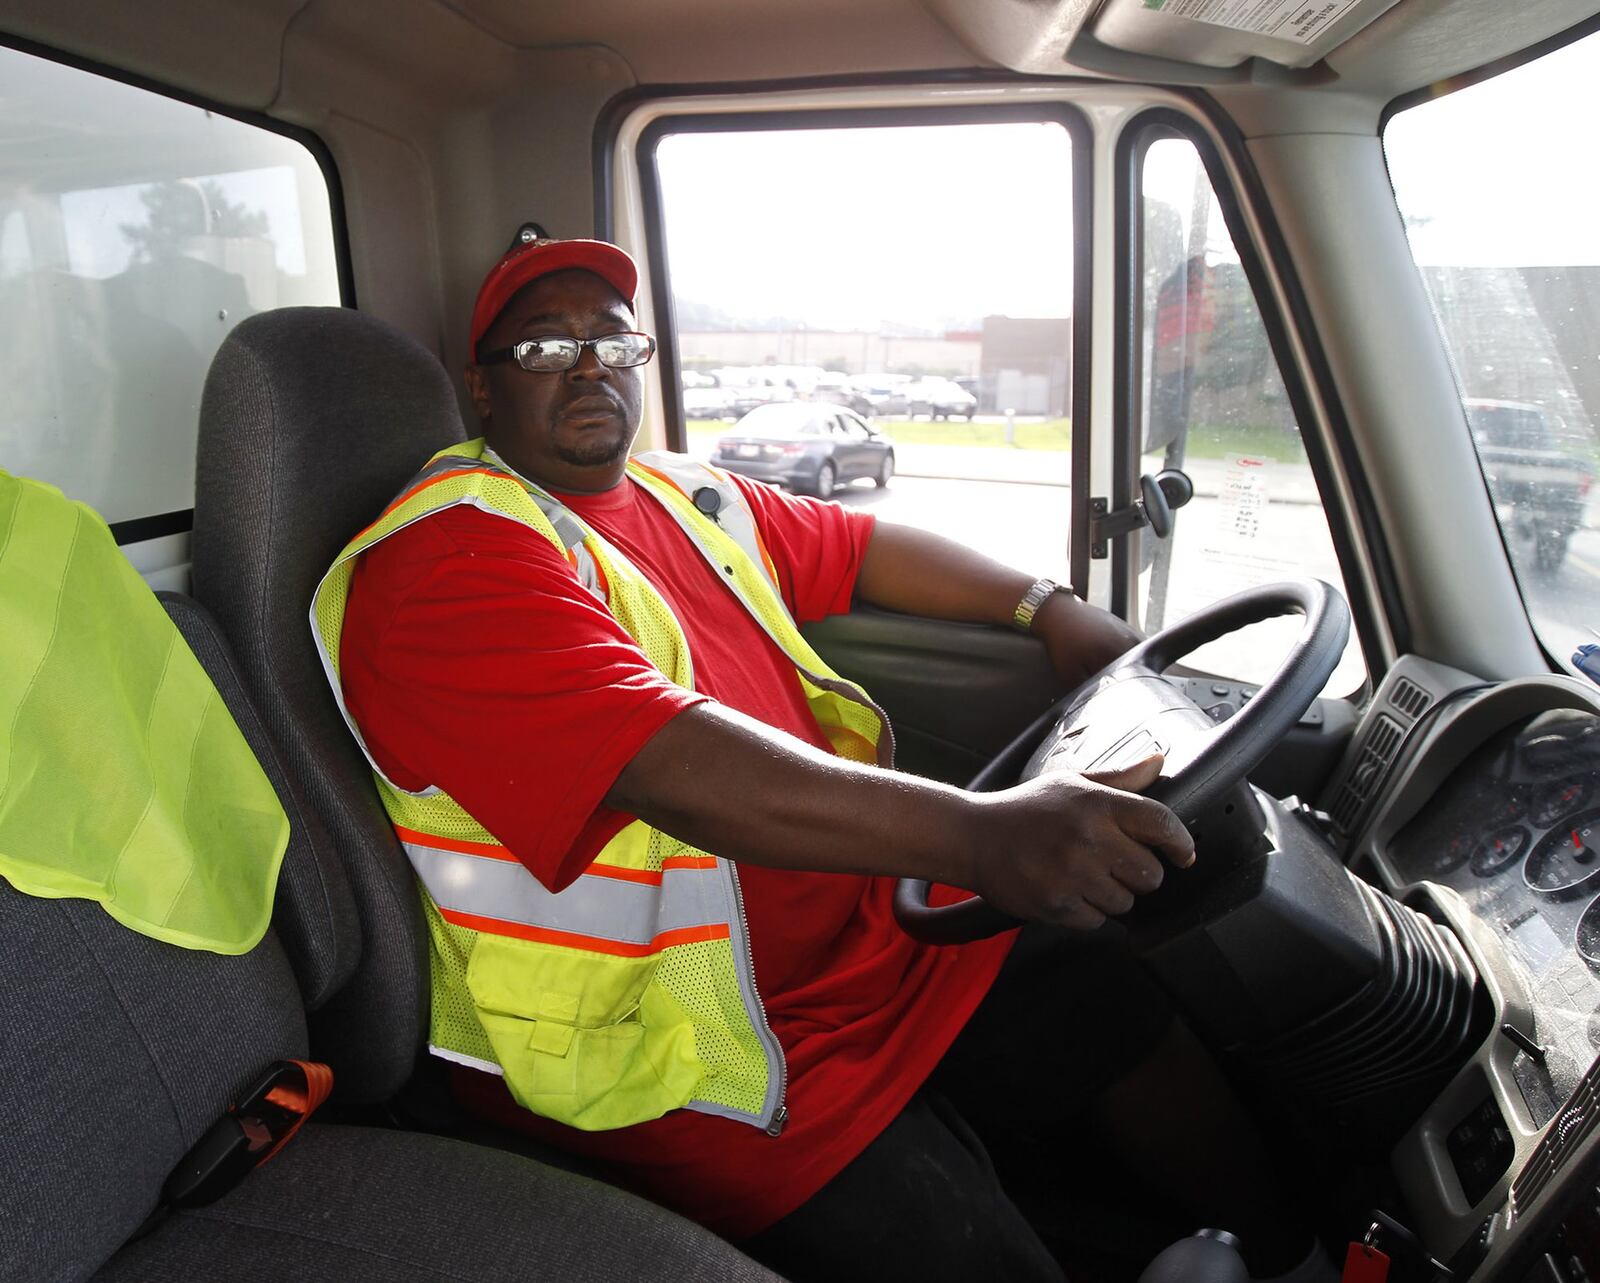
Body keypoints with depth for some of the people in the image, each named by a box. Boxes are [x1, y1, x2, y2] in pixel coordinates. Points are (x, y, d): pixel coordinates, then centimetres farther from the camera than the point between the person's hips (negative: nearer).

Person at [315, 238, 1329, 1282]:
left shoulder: (686, 497, 12)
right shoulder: (445, 561, -17)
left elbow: (858, 544, 21)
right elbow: (662, 758, -32)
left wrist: (1046, 605, 9)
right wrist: (977, 833, -42)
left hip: (866, 928, 8)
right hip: (676, 1036, -7)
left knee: (1127, 1008, 9)